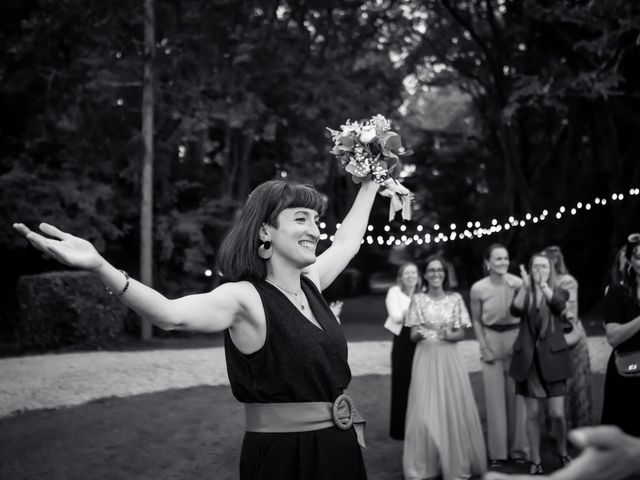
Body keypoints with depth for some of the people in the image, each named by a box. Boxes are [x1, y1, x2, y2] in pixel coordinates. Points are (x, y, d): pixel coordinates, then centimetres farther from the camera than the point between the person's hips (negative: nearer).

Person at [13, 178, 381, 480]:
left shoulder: (310, 283, 5)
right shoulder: (244, 298, -16)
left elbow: (347, 242, 24)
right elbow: (174, 314, -34)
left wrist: (371, 183, 31)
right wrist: (99, 267, -49)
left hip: (340, 447, 7)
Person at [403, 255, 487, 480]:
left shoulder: (455, 299, 4)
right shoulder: (418, 300, 2)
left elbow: (462, 333, 5)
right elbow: (413, 335, 2)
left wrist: (449, 335, -16)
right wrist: (420, 333, -20)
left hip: (449, 359, 1)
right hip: (425, 358, -1)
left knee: (454, 408, 1)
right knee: (424, 411, -2)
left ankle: (456, 461, 14)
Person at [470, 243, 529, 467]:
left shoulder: (518, 283, -11)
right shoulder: (478, 289, -9)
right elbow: (476, 321, 5)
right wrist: (484, 347, -2)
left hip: (516, 339, 0)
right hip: (491, 340, 0)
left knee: (517, 396, 7)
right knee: (495, 397, 4)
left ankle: (518, 448, 20)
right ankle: (497, 450, 14)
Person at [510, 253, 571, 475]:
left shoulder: (559, 292, 5)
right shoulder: (524, 294, 7)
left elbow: (559, 305, -19)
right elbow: (515, 311, -14)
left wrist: (543, 284, -31)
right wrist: (526, 286, -26)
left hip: (552, 357, -1)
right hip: (528, 358, 1)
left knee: (557, 414, -2)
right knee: (532, 413, 4)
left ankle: (563, 453, 22)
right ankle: (535, 461, 16)